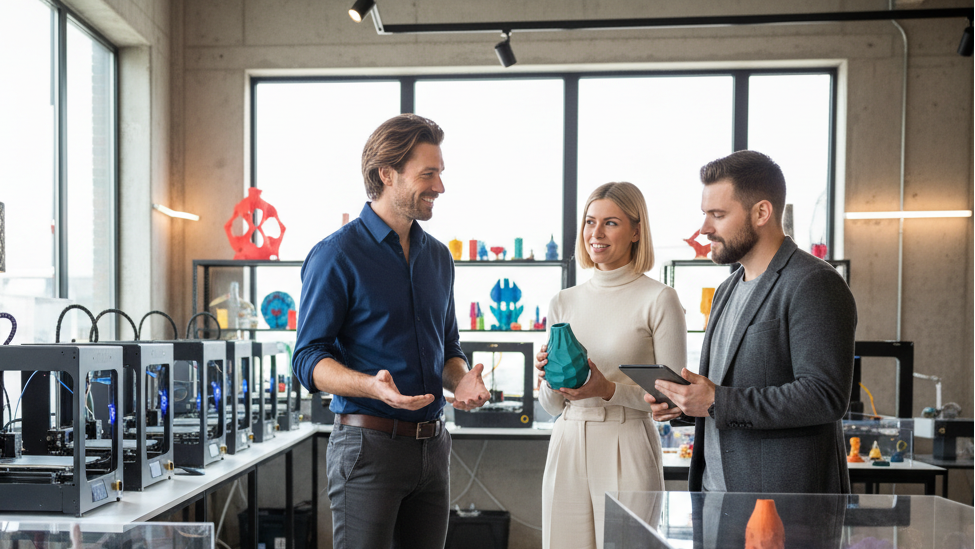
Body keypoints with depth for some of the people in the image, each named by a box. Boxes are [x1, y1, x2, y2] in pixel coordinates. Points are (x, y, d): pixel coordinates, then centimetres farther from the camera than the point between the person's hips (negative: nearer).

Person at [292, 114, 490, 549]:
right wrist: (371, 385, -27)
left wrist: (462, 380, -2)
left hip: (432, 444, 7)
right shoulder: (337, 255, -8)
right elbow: (309, 358, -10)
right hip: (368, 443, -6)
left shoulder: (438, 257, 13)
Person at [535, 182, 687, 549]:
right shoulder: (563, 302, 11)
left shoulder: (658, 299, -4)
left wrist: (610, 389, -18)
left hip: (627, 452, -4)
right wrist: (549, 378, -6)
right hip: (567, 449, 4)